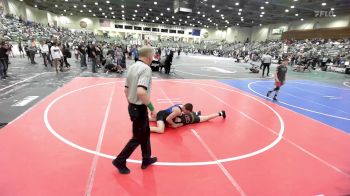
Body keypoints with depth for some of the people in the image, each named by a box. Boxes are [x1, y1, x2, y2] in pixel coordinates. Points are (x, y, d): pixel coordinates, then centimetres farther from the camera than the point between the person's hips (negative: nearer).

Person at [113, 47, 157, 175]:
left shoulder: (132, 67, 7)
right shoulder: (146, 69, -20)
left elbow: (126, 90, 12)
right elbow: (141, 92, -35)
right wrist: (151, 107, -23)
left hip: (132, 106, 9)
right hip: (140, 109, -9)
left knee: (145, 133, 22)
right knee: (137, 138, 8)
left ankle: (146, 159, 36)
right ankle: (120, 161, 22)